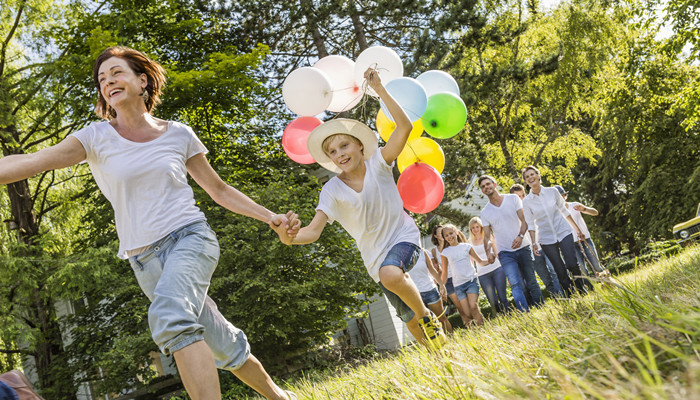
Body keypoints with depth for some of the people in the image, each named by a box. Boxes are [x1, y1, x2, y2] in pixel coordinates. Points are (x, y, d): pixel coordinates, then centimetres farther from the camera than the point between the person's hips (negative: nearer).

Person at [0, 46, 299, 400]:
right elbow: (30, 162, -12)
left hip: (189, 236, -2)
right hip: (145, 258, 2)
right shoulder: (97, 138, 2)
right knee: (224, 347, 6)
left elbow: (219, 190, 12)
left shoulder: (178, 134, 4)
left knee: (170, 316, -33)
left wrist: (270, 217, 5)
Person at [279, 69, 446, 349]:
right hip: (376, 256, 3)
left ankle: (427, 316, -10)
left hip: (403, 236, -3)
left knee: (390, 274, -37)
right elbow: (314, 230, -20)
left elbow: (405, 126, -24)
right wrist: (290, 237, -43)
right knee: (408, 318, 8)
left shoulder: (378, 164, -11)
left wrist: (380, 90, -29)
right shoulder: (332, 190, -9)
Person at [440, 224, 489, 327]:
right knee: (468, 314, -8)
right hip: (459, 285, 0)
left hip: (472, 280, 0)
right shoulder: (445, 253, 6)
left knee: (473, 306, -21)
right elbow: (444, 273, 12)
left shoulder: (466, 246, 7)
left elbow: (480, 262, 13)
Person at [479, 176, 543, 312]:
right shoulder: (485, 212, 7)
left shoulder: (513, 199, 3)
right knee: (516, 284, -15)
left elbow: (524, 220, -3)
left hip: (523, 248, 0)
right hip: (505, 253, 0)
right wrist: (488, 252, -12)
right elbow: (487, 236, 6)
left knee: (532, 282, 6)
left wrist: (520, 236, -22)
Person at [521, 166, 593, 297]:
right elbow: (530, 224, 2)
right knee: (561, 272, -1)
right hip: (547, 239, 0)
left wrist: (577, 228, 11)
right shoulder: (526, 201, -1)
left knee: (572, 265, -13)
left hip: (563, 232, 0)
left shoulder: (552, 191, 1)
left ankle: (582, 290, 10)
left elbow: (564, 210, 10)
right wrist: (534, 243, -5)